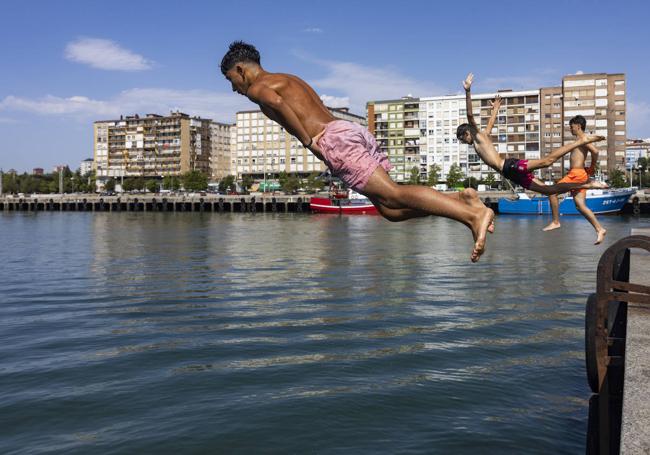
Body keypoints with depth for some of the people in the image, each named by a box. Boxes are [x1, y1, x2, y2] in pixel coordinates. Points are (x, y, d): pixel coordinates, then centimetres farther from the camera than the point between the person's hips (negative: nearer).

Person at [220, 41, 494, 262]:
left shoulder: (256, 88, 7)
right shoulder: (289, 79, 36)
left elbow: (277, 104, -16)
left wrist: (308, 142, -11)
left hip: (335, 140, -8)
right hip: (353, 130, 8)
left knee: (392, 195, -17)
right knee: (391, 210, 3)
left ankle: (473, 214, -29)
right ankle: (459, 199, -12)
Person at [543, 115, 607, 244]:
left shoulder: (582, 138, -7)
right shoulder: (581, 140, 23)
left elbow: (595, 151, -23)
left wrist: (592, 168, -13)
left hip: (576, 174, -10)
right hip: (576, 174, 10)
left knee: (552, 192, -6)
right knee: (581, 206, 4)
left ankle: (555, 222, -2)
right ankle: (599, 229, 2)